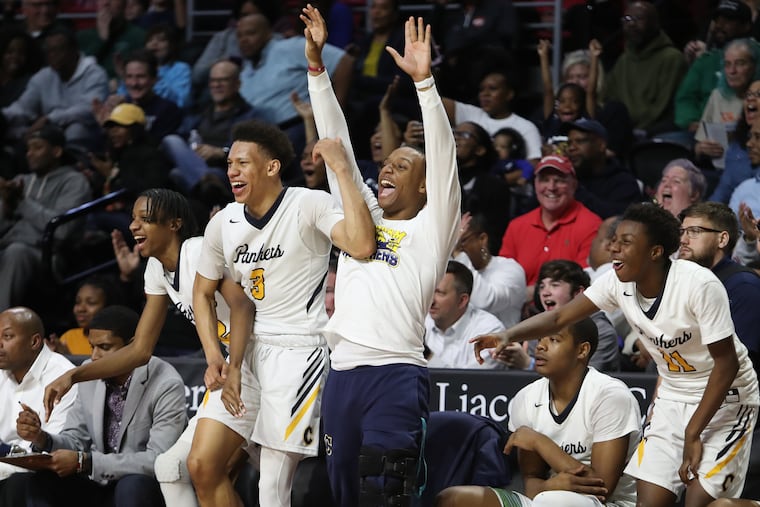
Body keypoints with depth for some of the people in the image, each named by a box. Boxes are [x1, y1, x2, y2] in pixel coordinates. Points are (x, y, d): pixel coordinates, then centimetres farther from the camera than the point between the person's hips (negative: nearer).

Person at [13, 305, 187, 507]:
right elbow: (76, 440, 9)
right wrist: (40, 438, -16)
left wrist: (84, 462, -29)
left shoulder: (167, 386, -18)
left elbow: (159, 460, -25)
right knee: (40, 478, -16)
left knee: (131, 487, -36)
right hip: (100, 480, 6)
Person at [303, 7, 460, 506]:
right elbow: (337, 142, 18)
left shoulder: (431, 227, 6)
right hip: (343, 372, 6)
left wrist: (423, 79, -17)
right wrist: (316, 65, 12)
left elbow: (443, 155, -6)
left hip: (396, 376, -6)